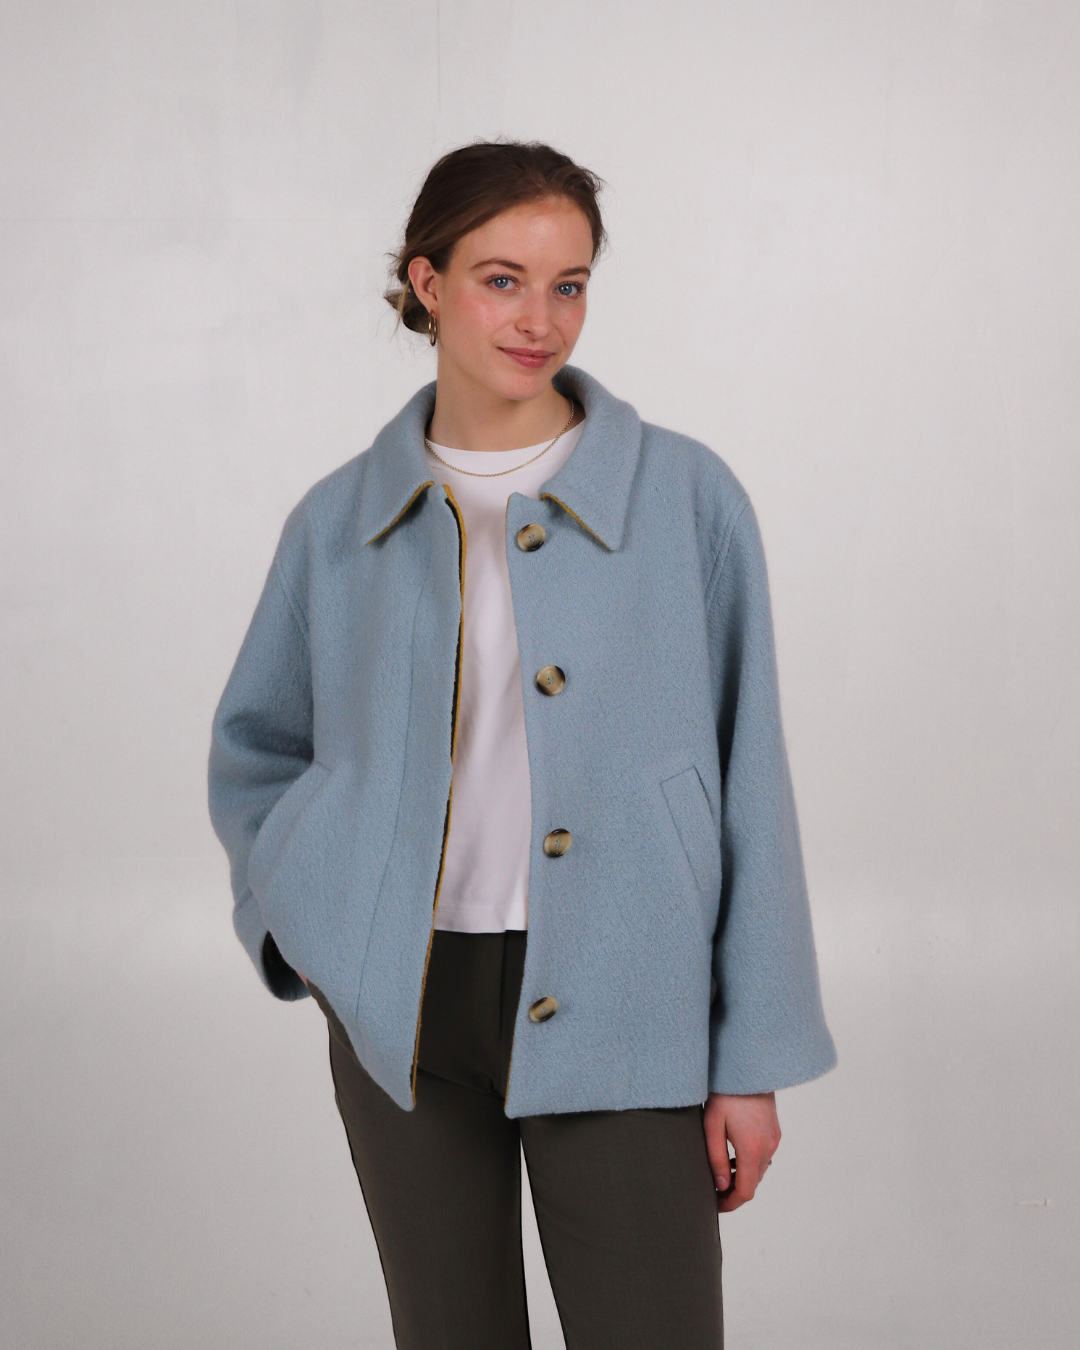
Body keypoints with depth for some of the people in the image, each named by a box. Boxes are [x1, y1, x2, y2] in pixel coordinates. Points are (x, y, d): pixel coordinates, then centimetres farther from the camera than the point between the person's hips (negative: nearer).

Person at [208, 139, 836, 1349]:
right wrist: (297, 917, 3)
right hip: (403, 1012, 2)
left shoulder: (687, 497, -4)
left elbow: (750, 784, -3)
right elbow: (254, 750, 18)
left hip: (617, 1010, -2)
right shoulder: (341, 520, 3)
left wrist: (754, 1060, -4)